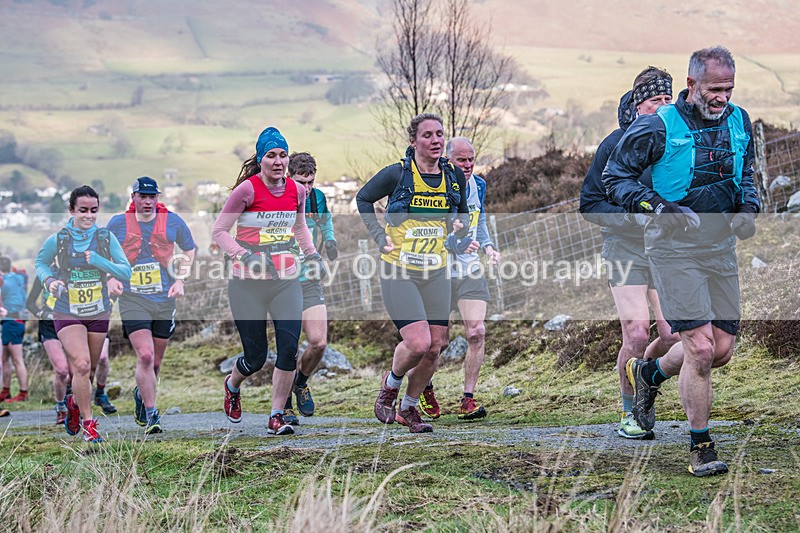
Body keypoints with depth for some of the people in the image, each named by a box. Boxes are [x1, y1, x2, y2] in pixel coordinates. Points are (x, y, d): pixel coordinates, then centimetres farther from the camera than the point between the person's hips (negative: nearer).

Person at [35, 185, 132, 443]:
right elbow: (40, 262, 10)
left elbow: (126, 272, -7)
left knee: (88, 369, 14)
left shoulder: (107, 238, -4)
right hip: (67, 313, -3)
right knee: (81, 364, -20)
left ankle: (75, 402, 46)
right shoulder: (57, 240, -8)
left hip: (99, 313, 3)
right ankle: (88, 423, -9)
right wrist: (49, 280, -10)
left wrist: (100, 261, -22)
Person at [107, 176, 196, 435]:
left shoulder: (172, 221, 2)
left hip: (164, 299, 2)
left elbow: (189, 251, 16)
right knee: (145, 356, -17)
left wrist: (180, 280, 4)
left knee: (155, 362, 10)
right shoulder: (118, 223, 1)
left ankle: (142, 394, 40)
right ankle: (150, 414, -9)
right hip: (132, 298, -2)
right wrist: (111, 277, -1)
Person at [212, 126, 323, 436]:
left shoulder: (297, 190, 5)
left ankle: (277, 417, 4)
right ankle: (232, 386, 38)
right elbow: (218, 232, -6)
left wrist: (311, 253, 9)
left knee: (289, 349, -10)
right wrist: (245, 256, -20)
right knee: (256, 357, 2)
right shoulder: (247, 190, -10)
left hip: (286, 282, 4)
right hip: (249, 284, -4)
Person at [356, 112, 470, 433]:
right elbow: (363, 199, 7)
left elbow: (462, 211, 23)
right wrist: (379, 236, -2)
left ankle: (408, 408, 24)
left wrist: (461, 224, 0)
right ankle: (390, 385, 15)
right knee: (418, 344, -17)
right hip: (398, 272, -5)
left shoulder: (455, 176, 4)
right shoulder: (397, 174, -9)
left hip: (436, 273, 5)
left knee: (435, 347, 3)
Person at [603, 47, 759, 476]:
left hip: (721, 244, 6)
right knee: (700, 348, -12)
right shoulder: (658, 126, -11)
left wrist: (748, 207, 3)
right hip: (674, 245, -6)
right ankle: (700, 448, 4)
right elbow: (614, 176, -5)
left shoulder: (738, 122, 6)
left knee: (722, 348, 6)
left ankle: (648, 374, 35)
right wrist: (659, 206, -17)